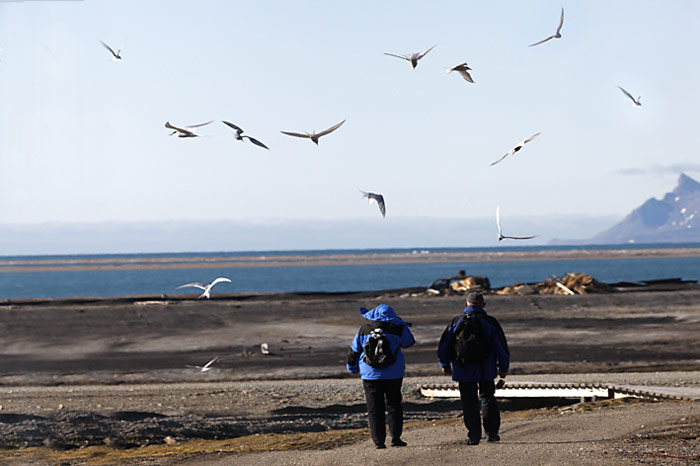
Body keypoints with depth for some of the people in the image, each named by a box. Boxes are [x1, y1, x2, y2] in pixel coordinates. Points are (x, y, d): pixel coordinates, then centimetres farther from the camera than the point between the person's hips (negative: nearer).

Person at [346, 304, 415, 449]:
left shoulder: (363, 330, 2)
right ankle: (395, 438, 6)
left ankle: (379, 441, 0)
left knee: (375, 409, 4)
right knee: (394, 406, 12)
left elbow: (353, 352, 10)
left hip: (370, 376, 1)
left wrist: (353, 368, 26)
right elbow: (409, 341, 15)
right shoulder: (397, 329, -4)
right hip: (393, 375, -1)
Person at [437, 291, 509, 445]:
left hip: (464, 370, 0)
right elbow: (501, 347, -1)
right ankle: (491, 432, 9)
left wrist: (445, 365, 19)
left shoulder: (456, 322, 0)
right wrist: (503, 368, 10)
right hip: (486, 369, 0)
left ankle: (473, 436, 2)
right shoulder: (490, 323, -2)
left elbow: (444, 345, 5)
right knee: (488, 398, 15)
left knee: (469, 402, 5)